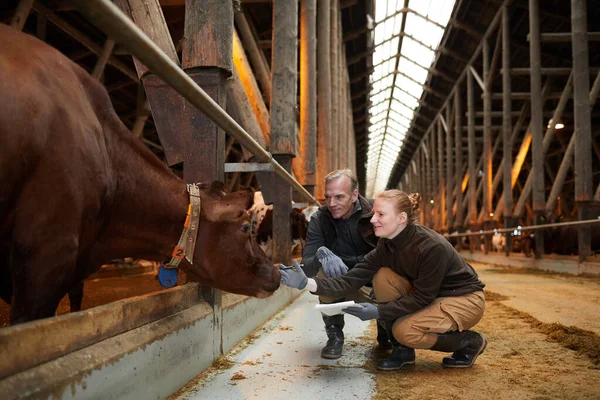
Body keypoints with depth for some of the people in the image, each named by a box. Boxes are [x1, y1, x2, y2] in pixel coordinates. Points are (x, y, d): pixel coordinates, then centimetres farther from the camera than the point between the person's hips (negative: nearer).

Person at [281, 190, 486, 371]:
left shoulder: (432, 247, -31)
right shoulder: (386, 247, -9)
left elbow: (421, 298, -26)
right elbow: (350, 279, -17)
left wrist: (378, 311, -32)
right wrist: (308, 282, -29)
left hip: (465, 299, -7)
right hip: (430, 296, 7)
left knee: (405, 330, -28)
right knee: (383, 276, -14)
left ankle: (469, 342, 0)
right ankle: (402, 350, -1)